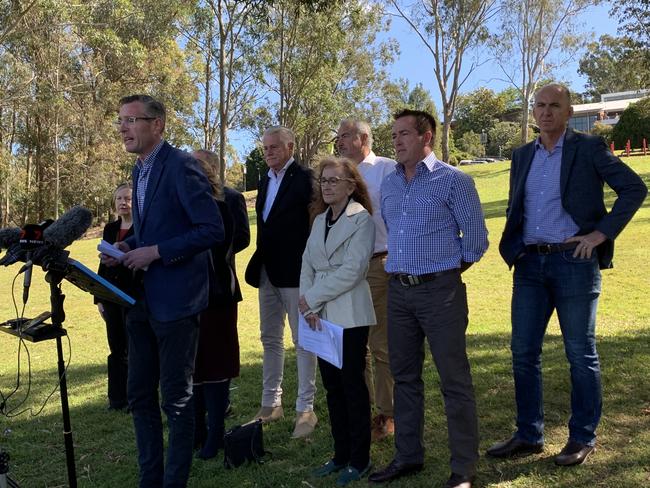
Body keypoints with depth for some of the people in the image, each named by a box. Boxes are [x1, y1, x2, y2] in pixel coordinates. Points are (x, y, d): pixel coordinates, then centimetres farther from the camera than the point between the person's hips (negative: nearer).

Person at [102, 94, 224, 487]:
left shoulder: (181, 165, -14)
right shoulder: (140, 170, 13)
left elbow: (213, 230, -20)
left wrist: (155, 252, -20)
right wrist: (128, 247, 3)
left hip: (175, 300, -9)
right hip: (142, 300, 9)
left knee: (177, 399, 4)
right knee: (139, 395, 16)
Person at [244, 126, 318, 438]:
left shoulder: (304, 178, -9)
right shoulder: (265, 181, 15)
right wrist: (258, 265, 12)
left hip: (294, 271, -8)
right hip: (268, 272, 8)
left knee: (303, 340, 1)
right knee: (270, 339, 14)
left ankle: (306, 409, 10)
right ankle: (271, 404, 25)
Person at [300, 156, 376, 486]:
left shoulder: (361, 219, -7)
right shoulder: (319, 219, 13)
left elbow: (351, 270, -16)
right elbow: (308, 264, 9)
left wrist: (312, 297, -12)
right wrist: (308, 305, -5)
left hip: (349, 316, -6)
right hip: (321, 315, 6)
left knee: (352, 385, 2)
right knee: (332, 385, 11)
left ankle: (359, 460, 15)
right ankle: (341, 454, 24)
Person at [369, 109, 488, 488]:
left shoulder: (453, 180, -5)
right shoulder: (389, 183, 12)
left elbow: (476, 237, -3)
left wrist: (449, 266, 5)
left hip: (440, 290, -6)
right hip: (398, 290, 6)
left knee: (454, 379, -1)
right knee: (405, 376, 13)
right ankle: (408, 456, 27)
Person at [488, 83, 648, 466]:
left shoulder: (589, 148, -2)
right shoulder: (522, 156, 14)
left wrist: (602, 234, -11)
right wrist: (513, 251, 9)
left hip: (574, 262, -5)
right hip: (530, 264, 5)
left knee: (581, 354, 5)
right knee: (523, 352, 7)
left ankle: (583, 438, 20)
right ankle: (529, 436, 20)